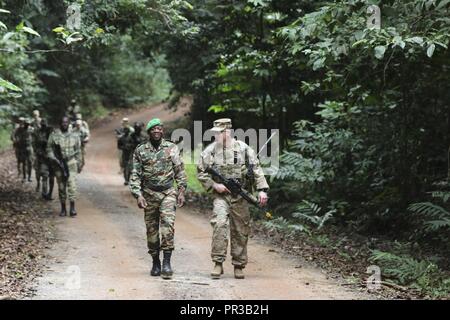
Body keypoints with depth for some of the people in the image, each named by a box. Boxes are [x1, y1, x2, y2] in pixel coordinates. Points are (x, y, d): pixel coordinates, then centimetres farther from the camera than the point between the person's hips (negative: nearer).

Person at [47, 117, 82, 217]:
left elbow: (78, 151, 13)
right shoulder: (54, 135, 1)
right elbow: (49, 150, 2)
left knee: (72, 185, -11)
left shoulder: (74, 136, 7)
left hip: (71, 163, 0)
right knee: (61, 187, 6)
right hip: (59, 164, 0)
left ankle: (72, 208, -10)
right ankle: (63, 208, 14)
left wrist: (79, 164, 12)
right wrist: (54, 159, -12)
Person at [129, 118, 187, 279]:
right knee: (151, 229, 6)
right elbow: (135, 175, 3)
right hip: (149, 195, 1)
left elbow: (180, 171, 8)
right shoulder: (140, 150, 4)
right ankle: (155, 263, 19)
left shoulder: (172, 148, 4)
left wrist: (181, 191, 1)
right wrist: (138, 195, -7)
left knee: (167, 224, -18)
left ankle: (167, 262, -18)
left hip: (168, 193, -1)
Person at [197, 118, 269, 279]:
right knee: (220, 224, -21)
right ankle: (218, 263, -15)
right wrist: (214, 185, -7)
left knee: (240, 231, 4)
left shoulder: (243, 148, -2)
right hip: (220, 195, 0)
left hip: (240, 196, 0)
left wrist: (262, 189, -9)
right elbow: (201, 172, 8)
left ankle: (239, 266, 17)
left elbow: (256, 169, 0)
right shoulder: (210, 150, 1)